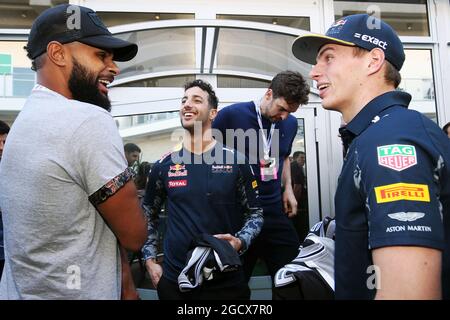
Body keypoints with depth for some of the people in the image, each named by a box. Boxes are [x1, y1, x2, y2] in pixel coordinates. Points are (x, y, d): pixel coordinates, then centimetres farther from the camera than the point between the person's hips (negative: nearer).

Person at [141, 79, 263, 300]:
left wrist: (240, 242, -15)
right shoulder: (164, 165, 2)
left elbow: (255, 213, 3)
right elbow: (148, 216, 14)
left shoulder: (235, 161, -3)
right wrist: (150, 261, 6)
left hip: (226, 281, -1)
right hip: (173, 280, 2)